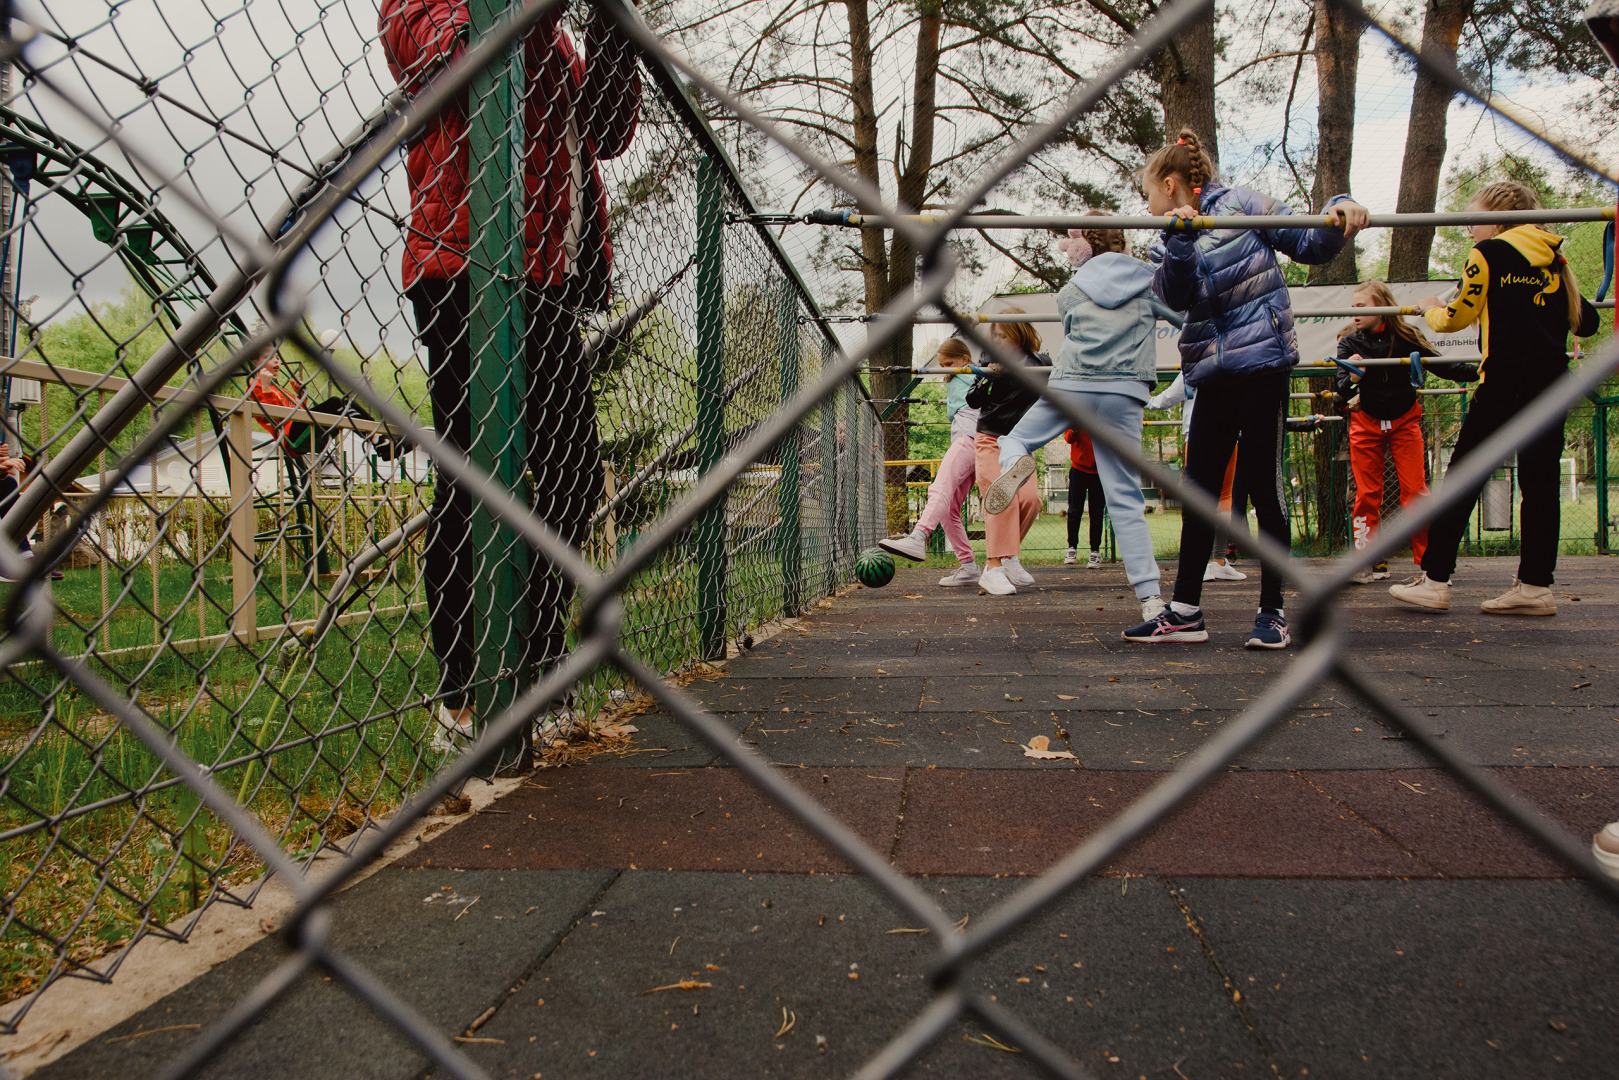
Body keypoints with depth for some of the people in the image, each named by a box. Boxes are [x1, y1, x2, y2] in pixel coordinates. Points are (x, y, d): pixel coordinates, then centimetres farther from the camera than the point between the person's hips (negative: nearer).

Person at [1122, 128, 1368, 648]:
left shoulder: (1241, 203, 1)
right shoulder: (1172, 242, 12)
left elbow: (1309, 244, 1)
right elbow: (1177, 296, -9)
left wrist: (1340, 213, -17)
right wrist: (1180, 240, -24)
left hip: (1261, 362, -6)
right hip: (1214, 371, 6)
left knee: (1261, 487, -4)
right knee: (1198, 489, 5)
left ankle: (1273, 613, 6)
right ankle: (1185, 610, 11)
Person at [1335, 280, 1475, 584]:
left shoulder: (1406, 337, -10)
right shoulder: (1349, 342, -9)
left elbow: (1441, 366, -4)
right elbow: (1343, 389, -17)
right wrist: (1352, 377, -40)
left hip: (1404, 421, -1)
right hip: (1366, 422, 1)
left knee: (1415, 492, -5)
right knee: (1367, 494, 0)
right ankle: (1370, 562, 5)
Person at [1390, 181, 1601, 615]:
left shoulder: (1489, 253, 0)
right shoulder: (1555, 259, 15)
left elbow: (1456, 317, 3)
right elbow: (1586, 322, 19)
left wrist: (1431, 308, 24)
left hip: (1506, 380, -6)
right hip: (1553, 383, 6)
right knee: (1540, 480, 6)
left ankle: (1434, 580, -3)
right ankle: (1535, 585, 6)